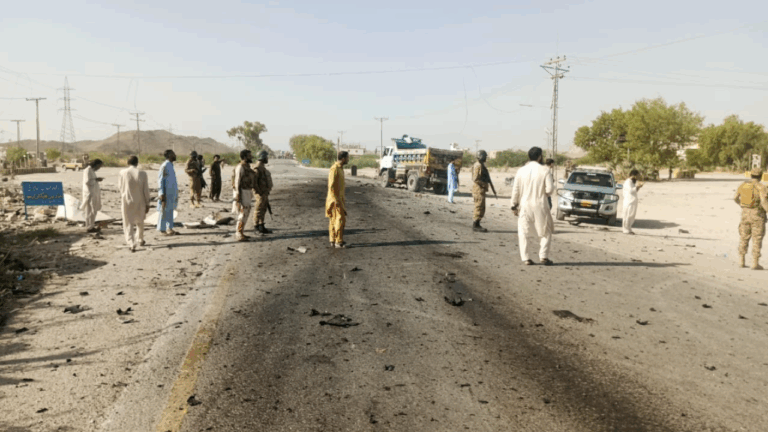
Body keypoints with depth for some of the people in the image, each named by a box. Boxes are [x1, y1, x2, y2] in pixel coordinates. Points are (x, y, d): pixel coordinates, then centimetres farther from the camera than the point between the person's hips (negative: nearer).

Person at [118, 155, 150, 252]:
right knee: (140, 222, 21)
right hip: (139, 202, 1)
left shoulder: (123, 173, -9)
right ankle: (140, 240, 35)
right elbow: (146, 190, -5)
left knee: (128, 224, 4)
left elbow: (119, 187, 2)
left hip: (127, 201, -1)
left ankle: (132, 244, -8)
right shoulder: (142, 173, -9)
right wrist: (147, 203, 4)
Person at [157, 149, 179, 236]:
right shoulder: (164, 166, -12)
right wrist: (162, 194, -19)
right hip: (166, 193, -9)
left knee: (170, 210, 11)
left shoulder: (170, 166, 15)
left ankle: (169, 228, 16)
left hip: (172, 192, 9)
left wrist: (176, 193, 18)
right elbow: (160, 180, -14)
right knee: (164, 211, -3)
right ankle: (162, 229, 3)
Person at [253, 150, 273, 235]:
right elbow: (253, 182, -23)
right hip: (260, 194, -10)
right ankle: (257, 228, 3)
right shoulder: (258, 168, -17)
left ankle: (262, 227, 19)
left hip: (265, 194, 10)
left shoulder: (263, 168, 15)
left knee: (263, 211, 13)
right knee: (259, 211, -4)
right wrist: (258, 192, -20)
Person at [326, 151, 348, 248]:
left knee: (334, 220, 10)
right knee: (340, 219, -8)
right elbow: (331, 186, -21)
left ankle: (333, 241, 14)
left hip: (339, 198, 10)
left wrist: (342, 199, 21)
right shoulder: (334, 169, -17)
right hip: (335, 199, -10)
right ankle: (339, 242, -4)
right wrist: (336, 200, -23)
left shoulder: (340, 168, 14)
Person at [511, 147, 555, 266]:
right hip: (539, 205, -1)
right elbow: (549, 189, -11)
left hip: (524, 205, 2)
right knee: (546, 232, 14)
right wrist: (543, 192, 12)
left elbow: (515, 190, 2)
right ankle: (543, 256, 6)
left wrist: (514, 205, 11)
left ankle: (526, 258, 5)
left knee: (523, 233, 10)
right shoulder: (544, 170, -6)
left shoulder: (521, 171, 0)